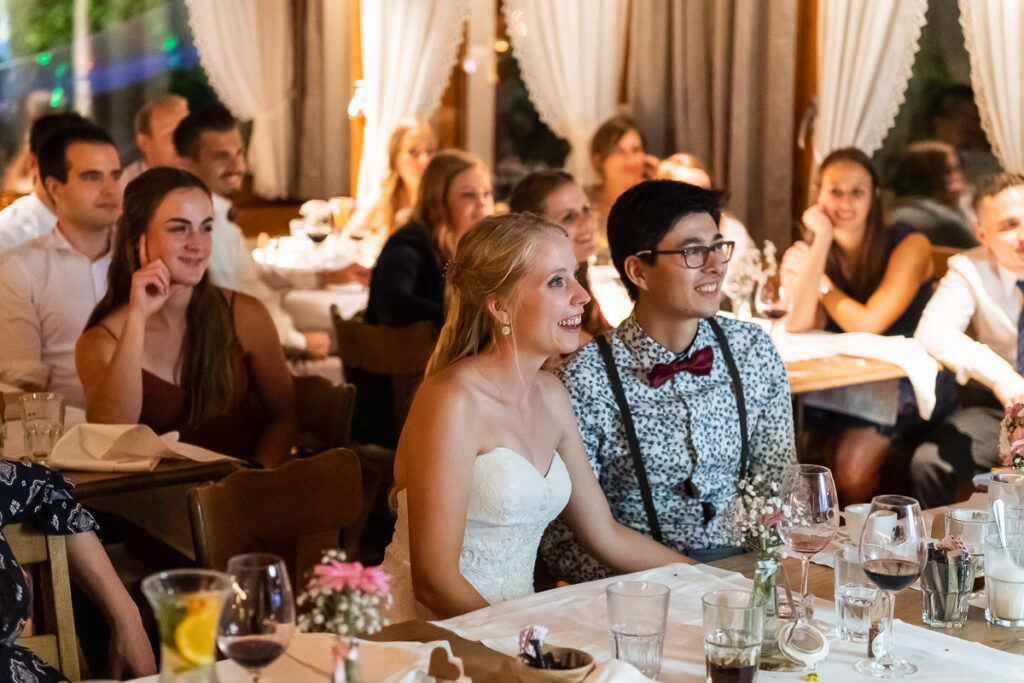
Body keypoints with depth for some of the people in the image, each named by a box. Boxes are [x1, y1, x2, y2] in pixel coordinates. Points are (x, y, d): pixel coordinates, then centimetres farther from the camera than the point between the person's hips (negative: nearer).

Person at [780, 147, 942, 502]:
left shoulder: (909, 245, -12)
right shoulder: (810, 249, 1)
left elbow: (867, 324, -21)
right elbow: (798, 324, -18)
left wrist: (821, 284, -7)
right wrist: (822, 239, -18)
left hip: (909, 381, -4)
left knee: (852, 461, -28)